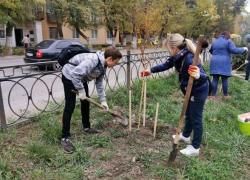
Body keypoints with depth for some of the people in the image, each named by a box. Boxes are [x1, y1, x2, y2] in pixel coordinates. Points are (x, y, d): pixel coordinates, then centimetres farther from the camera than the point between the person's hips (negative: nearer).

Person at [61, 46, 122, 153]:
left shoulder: (103, 65, -4)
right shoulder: (92, 60, -34)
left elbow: (99, 83, 3)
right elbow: (75, 74, -38)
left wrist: (103, 100, -1)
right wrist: (81, 91, -30)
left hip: (81, 78, 9)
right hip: (70, 76, -9)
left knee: (86, 102, 14)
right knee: (70, 107, -10)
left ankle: (86, 127, 32)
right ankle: (65, 138, -2)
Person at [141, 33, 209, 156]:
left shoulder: (189, 58, -34)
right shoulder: (177, 56, -5)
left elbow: (204, 76, -40)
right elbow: (166, 65, 12)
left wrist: (198, 76, -64)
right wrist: (151, 71, 17)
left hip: (199, 91, -9)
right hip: (190, 90, 9)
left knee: (196, 118, 3)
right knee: (188, 114, 25)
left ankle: (195, 148, 19)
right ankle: (185, 136, 47)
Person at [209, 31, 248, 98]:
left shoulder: (214, 42, 16)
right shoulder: (228, 41, 0)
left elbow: (210, 51, 29)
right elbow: (234, 50, -10)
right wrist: (243, 49, 5)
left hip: (215, 63, 4)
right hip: (224, 63, -4)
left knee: (215, 79, 4)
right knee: (225, 79, 4)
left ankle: (213, 94, 3)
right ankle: (225, 94, 14)